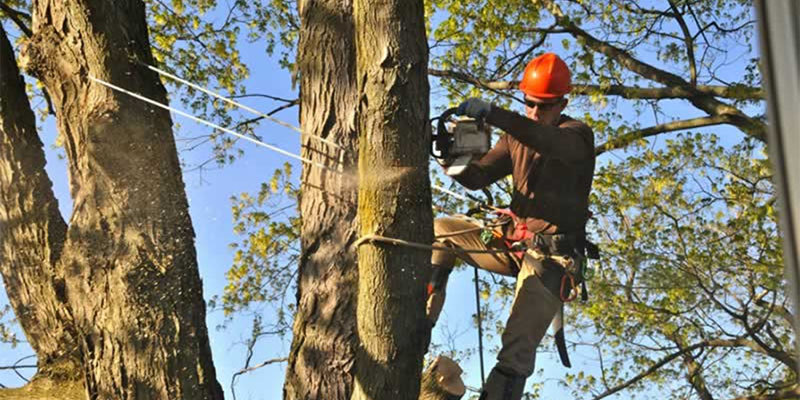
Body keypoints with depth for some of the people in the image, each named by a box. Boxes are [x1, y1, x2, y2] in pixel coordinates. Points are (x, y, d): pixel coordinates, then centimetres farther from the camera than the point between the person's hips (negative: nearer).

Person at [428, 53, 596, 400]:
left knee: (517, 350, -17)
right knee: (441, 230, 2)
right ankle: (421, 319, -1)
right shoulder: (517, 136, 13)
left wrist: (493, 114, -43)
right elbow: (477, 177, 8)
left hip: (551, 254, -7)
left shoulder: (578, 135, -7)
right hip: (511, 240, 7)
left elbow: (551, 142, -31)